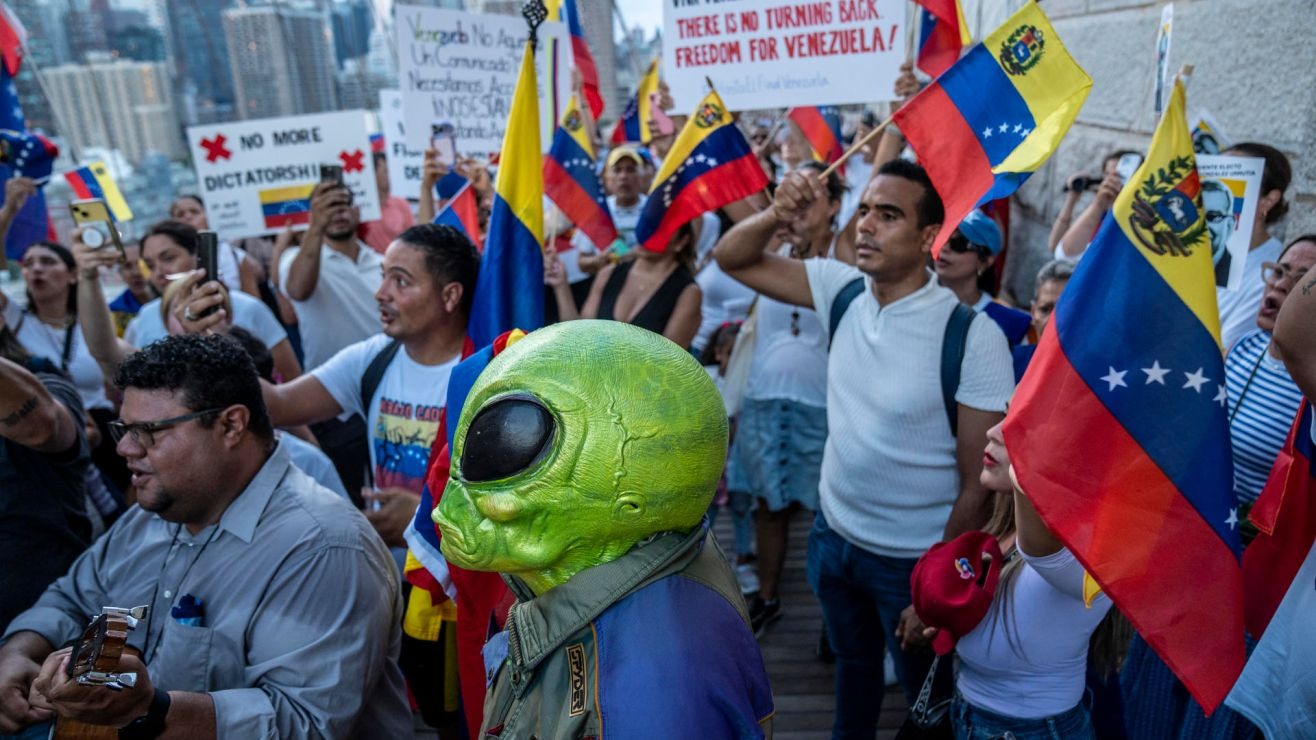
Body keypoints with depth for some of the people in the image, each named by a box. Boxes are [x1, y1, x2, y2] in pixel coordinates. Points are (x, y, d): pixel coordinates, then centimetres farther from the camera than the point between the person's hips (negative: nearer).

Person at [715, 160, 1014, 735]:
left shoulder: (973, 337, -24)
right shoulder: (842, 288, -9)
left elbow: (978, 485, -18)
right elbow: (732, 259, -4)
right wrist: (776, 214, -24)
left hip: (913, 559, -4)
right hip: (833, 535, 5)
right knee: (852, 661, 30)